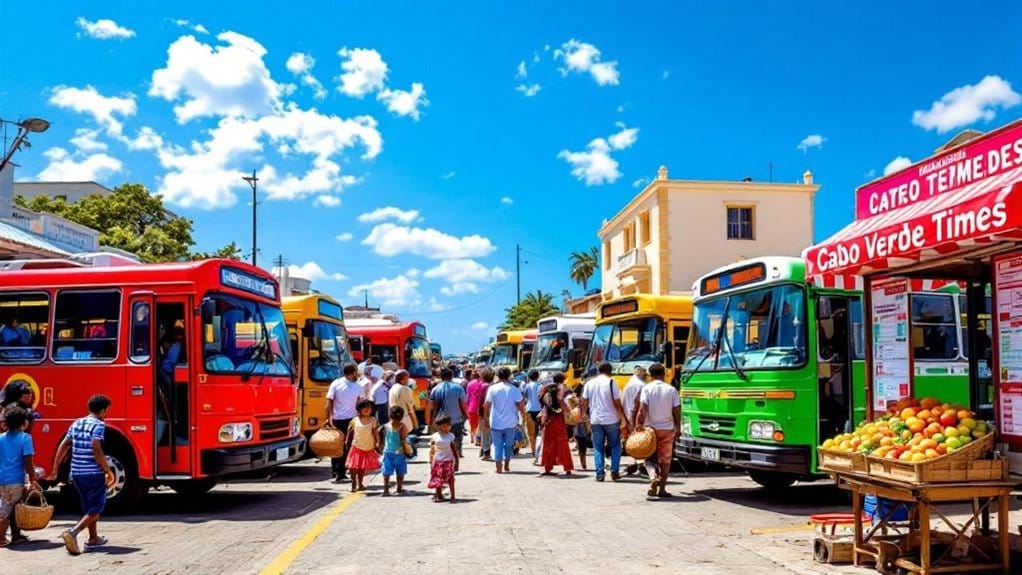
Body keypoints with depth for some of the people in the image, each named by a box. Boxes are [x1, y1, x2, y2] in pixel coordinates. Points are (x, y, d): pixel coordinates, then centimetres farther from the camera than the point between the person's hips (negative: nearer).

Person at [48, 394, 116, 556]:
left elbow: (63, 446, 10)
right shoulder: (98, 425, -11)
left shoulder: (76, 423, 11)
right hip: (94, 474, -7)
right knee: (96, 509, 1)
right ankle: (73, 532, -18)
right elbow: (96, 449, -21)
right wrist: (109, 472, -17)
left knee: (88, 506, 20)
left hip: (77, 474, 7)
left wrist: (55, 470, 15)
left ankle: (94, 539, 28)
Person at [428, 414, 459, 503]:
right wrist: (431, 462, 0)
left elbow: (454, 450, 2)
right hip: (437, 461, 0)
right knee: (437, 480, 7)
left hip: (448, 461, 0)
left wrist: (457, 462, 1)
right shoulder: (434, 437, -4)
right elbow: (432, 451, 2)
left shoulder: (450, 436, -3)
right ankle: (438, 495, 22)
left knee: (450, 479, -1)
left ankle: (453, 496, 7)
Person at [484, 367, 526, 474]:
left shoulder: (492, 388, -4)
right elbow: (520, 405, -6)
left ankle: (499, 468, 4)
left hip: (496, 423, -1)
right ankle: (506, 465, 24)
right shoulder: (514, 389, -5)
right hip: (510, 423, 1)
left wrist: (487, 416, 9)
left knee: (498, 445, 6)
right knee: (509, 445, 17)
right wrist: (524, 416, 6)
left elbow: (487, 405, -2)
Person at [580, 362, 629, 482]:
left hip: (595, 420, 3)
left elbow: (584, 401, 8)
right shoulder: (611, 382, -7)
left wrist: (584, 414, 24)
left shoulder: (589, 383, 4)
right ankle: (614, 472, 5)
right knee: (615, 446, 12)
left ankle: (599, 474, 3)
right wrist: (622, 417, -1)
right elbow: (617, 403, -10)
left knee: (598, 448, 9)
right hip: (611, 420, -3)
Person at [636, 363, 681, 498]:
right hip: (667, 428, 1)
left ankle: (654, 478, -12)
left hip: (651, 427, -1)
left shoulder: (646, 389, -6)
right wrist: (678, 428, 11)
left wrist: (639, 425, -7)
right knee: (665, 459, 10)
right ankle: (662, 489, 9)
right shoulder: (671, 390, -1)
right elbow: (676, 412, 0)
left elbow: (642, 410, -13)